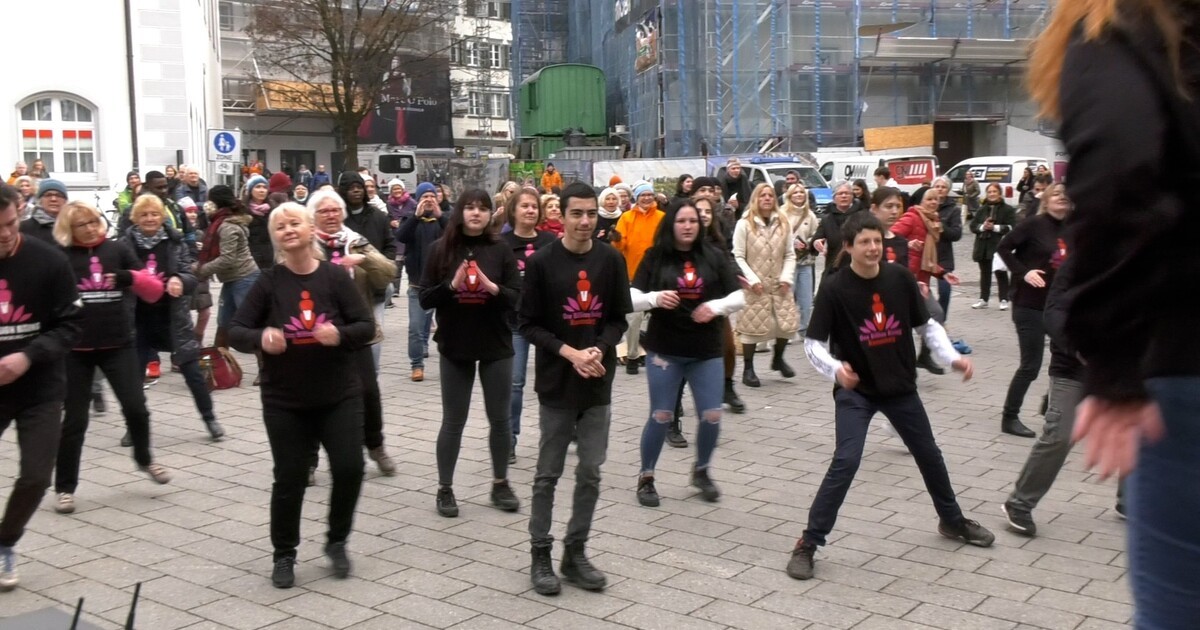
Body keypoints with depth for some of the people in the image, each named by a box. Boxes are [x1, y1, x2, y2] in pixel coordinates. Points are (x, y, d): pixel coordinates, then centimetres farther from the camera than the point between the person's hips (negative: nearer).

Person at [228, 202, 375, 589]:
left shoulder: (336, 277, -4)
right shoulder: (267, 282, -4)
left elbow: (367, 327, -4)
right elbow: (236, 331, -3)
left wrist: (340, 334, -25)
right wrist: (260, 338, -25)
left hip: (340, 396, 0)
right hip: (284, 401, 0)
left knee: (349, 469, -5)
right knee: (289, 479, 5)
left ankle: (336, 542, 21)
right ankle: (284, 555, 25)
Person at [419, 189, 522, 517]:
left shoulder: (501, 251, -2)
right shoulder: (441, 249, -3)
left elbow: (518, 297, -4)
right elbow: (425, 299, -4)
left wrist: (493, 287, -22)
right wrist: (452, 285, -20)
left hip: (496, 346, 1)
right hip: (454, 346, -1)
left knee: (500, 418, 10)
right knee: (453, 421, 7)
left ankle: (500, 484, 26)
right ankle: (445, 488, 18)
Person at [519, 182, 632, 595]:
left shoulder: (611, 260, 2)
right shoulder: (541, 262, -6)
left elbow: (618, 319, 6)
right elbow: (528, 324, -5)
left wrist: (599, 349, -13)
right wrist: (570, 352, -17)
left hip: (598, 384, 3)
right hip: (556, 383, -3)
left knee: (591, 473, 8)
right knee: (548, 474, 6)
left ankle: (576, 552, 21)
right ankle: (540, 554, 17)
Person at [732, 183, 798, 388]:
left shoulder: (783, 223, 7)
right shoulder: (744, 224, -5)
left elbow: (790, 255, 8)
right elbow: (738, 257, -7)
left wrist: (786, 277, -5)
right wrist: (752, 279, -14)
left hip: (778, 284, 4)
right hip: (753, 286, -4)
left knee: (788, 323, 2)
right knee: (751, 326, -1)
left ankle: (778, 358, 29)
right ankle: (748, 370, 11)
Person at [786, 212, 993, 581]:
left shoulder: (900, 278, -7)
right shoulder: (834, 289, -16)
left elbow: (926, 325, 4)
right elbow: (813, 343, -13)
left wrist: (952, 358, -8)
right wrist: (834, 368, -32)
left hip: (901, 387, 4)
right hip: (855, 391, -4)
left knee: (929, 455, 19)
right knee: (846, 462, -18)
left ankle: (952, 521, 44)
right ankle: (808, 544, -7)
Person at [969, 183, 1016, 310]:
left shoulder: (1007, 209, -1)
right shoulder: (981, 209, 12)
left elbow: (1011, 227, -10)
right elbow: (973, 226, 6)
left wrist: (995, 227, -20)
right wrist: (982, 227, -13)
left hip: (999, 246, -4)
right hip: (983, 246, 5)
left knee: (1001, 274, 0)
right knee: (984, 273, 12)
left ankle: (1004, 300, 6)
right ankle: (983, 299, 19)